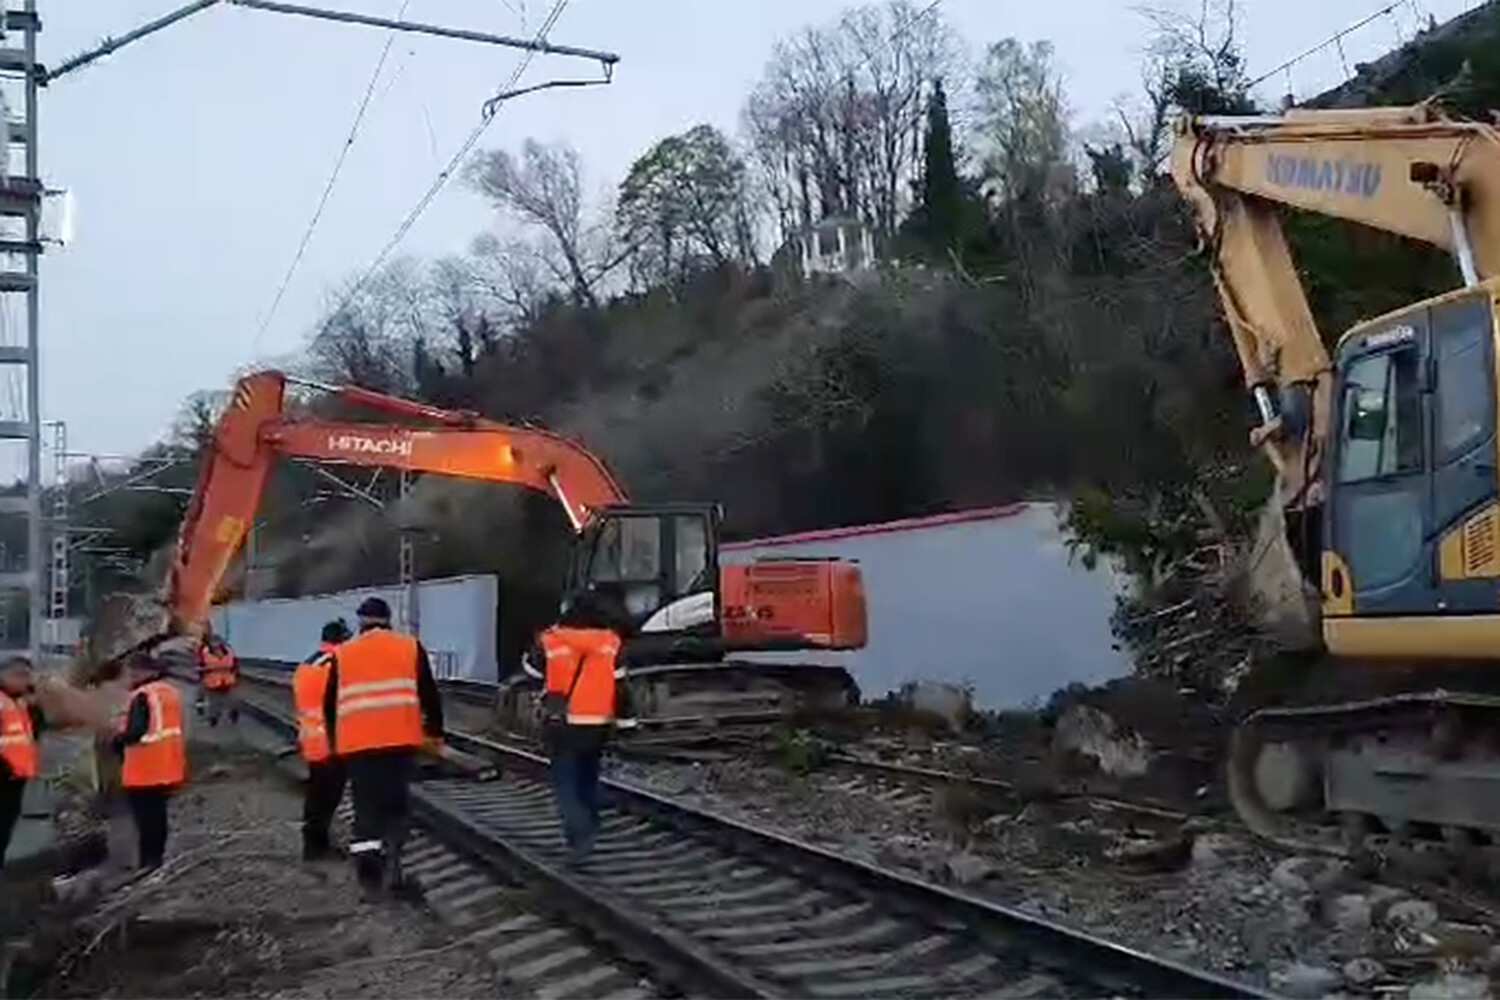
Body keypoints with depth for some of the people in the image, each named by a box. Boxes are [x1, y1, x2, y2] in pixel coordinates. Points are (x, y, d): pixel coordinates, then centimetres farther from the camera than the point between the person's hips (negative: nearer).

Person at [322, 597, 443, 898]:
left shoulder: (342, 654, 11)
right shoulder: (410, 648, 8)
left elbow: (330, 703, 16)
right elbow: (429, 694, 8)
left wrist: (334, 740, 29)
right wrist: (435, 732, 19)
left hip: (356, 743, 1)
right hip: (401, 740, 0)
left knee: (366, 807, 7)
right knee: (395, 804, 12)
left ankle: (368, 871, -1)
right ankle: (390, 860, -3)